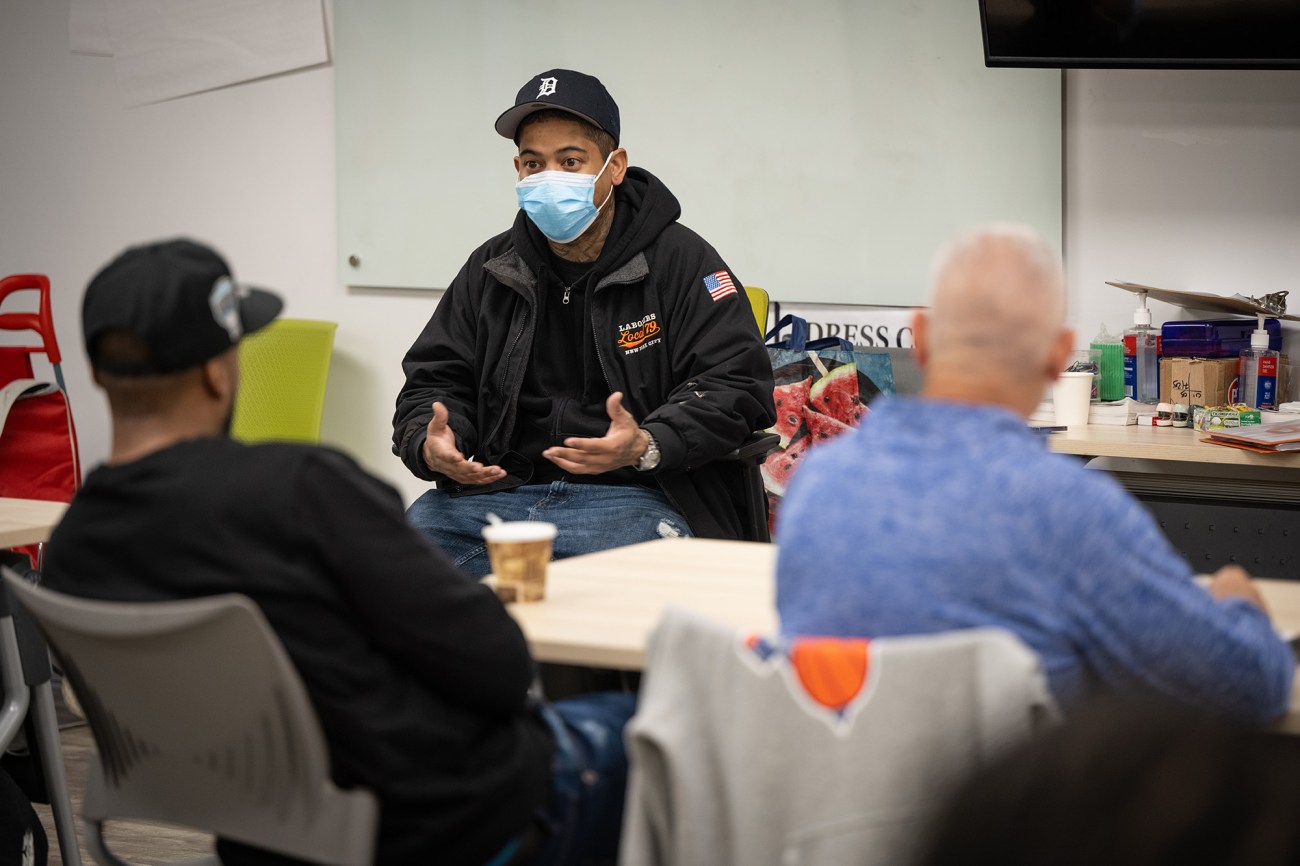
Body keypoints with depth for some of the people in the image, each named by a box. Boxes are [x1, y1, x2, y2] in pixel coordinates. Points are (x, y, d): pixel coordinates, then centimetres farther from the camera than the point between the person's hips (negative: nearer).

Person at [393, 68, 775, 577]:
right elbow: (434, 383, 19)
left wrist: (645, 447, -22)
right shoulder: (490, 271, 17)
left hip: (635, 496, -3)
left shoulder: (680, 262, 3)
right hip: (498, 490, 4)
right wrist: (430, 447, -6)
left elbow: (736, 387, -4)